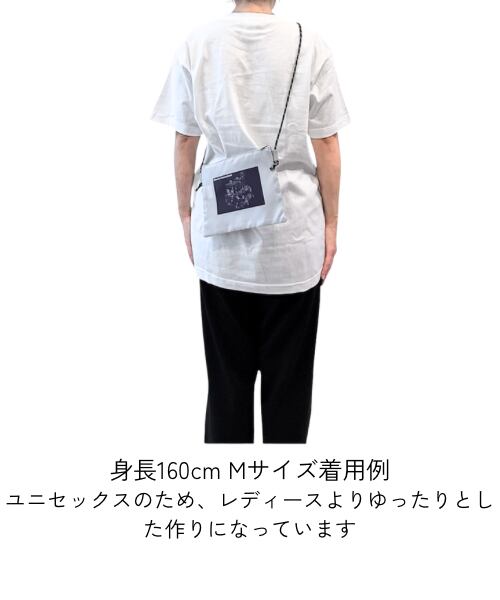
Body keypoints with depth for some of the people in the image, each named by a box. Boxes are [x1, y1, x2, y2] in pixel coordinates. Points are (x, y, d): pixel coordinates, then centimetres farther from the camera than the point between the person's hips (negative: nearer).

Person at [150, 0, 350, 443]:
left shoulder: (196, 44, -3)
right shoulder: (309, 44, -7)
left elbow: (184, 142, 1)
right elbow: (326, 146, -4)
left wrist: (186, 213, 14)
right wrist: (331, 222, 7)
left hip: (220, 237, 2)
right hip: (293, 238, -1)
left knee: (227, 374, 14)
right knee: (289, 375, 12)